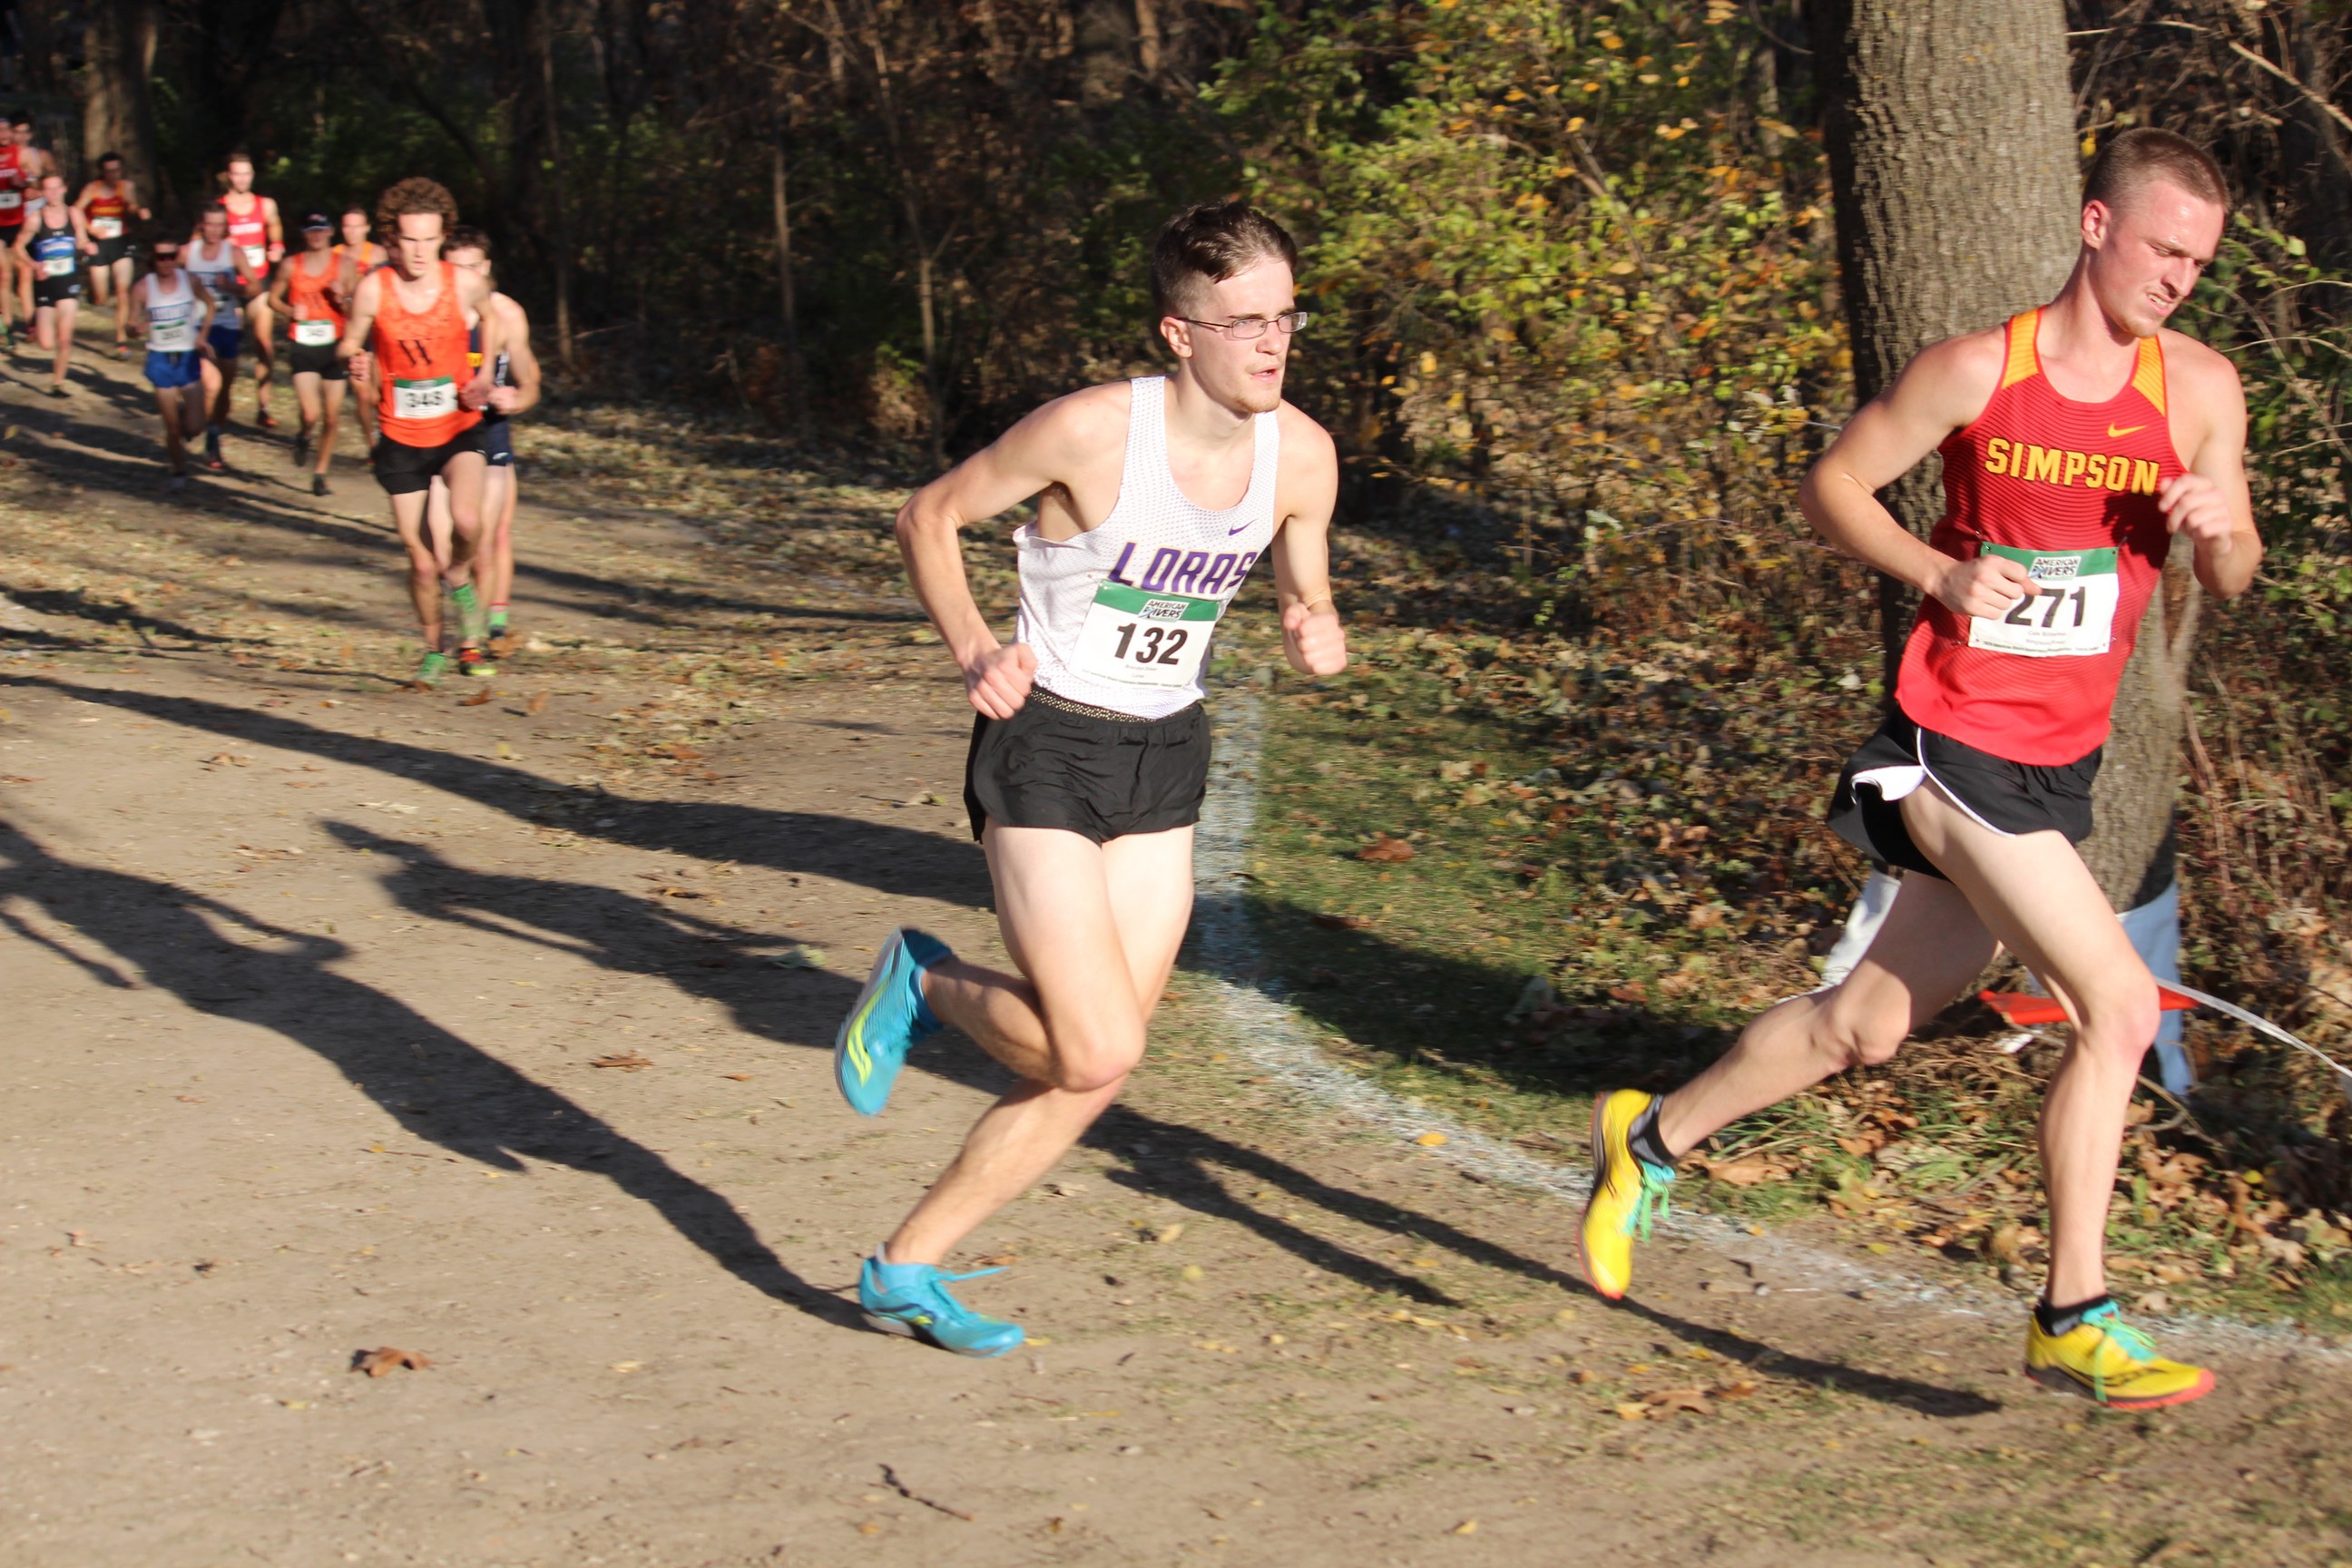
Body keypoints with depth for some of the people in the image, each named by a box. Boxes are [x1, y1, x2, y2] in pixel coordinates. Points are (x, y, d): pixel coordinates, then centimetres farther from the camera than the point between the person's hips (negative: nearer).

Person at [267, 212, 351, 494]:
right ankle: (304, 437, 22)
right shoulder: (290, 265, 4)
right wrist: (290, 311, -6)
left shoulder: (342, 265, 2)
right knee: (310, 414, -15)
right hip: (302, 347, -1)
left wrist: (341, 294, -18)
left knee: (332, 417, 4)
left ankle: (320, 473, 21)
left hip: (333, 346, 1)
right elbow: (273, 298, 14)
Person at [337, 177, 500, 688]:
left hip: (457, 429, 0)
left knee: (467, 520, -30)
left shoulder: (466, 283, -11)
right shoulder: (373, 289, -14)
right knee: (423, 564, 4)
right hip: (401, 438, 0)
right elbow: (351, 345, 1)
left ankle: (460, 580, 5)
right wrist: (356, 362, -23)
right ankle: (433, 651, 31)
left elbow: (490, 317, 12)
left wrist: (485, 375, 0)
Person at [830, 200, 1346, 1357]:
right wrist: (973, 650, -18)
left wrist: (1319, 640, -11)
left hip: (1166, 759, 6)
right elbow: (927, 517, -5)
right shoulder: (1093, 431, -19)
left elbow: (1305, 601, 12)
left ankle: (908, 1270, 20)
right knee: (1097, 1053, -16)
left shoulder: (1301, 456, -4)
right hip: (1047, 749, -6)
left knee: (1092, 1071, 5)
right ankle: (923, 983, 14)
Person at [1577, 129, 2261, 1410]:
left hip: (2059, 764, 6)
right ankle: (2074, 1321, -3)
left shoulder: (2200, 388, 2)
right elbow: (1831, 487, 0)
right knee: (2119, 1010, -14)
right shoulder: (1978, 371, -9)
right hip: (1954, 743, -6)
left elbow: (2230, 585, 8)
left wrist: (2219, 527, -16)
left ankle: (1652, 1140, 36)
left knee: (1867, 1024, 14)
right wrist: (1942, 573, -16)